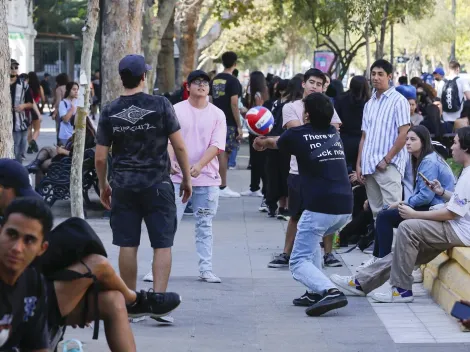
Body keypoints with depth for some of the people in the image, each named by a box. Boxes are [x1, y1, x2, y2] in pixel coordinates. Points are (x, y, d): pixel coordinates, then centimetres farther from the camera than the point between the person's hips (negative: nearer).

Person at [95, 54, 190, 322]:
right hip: (157, 184, -2)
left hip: (123, 186, 3)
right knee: (162, 244, 1)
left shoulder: (110, 112, 0)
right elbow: (179, 146, -7)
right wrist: (187, 178, 5)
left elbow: (100, 157, 2)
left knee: (128, 245, 8)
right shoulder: (160, 105, -7)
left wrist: (103, 186, 17)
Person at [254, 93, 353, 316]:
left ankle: (330, 292, -26)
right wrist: (267, 140, 49)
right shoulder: (333, 133, 17)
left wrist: (261, 142, 48)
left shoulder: (298, 135, 0)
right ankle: (315, 292, 22)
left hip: (319, 209, -7)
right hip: (345, 209, 7)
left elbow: (275, 143, 25)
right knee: (311, 240, 31)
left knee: (299, 262, -1)